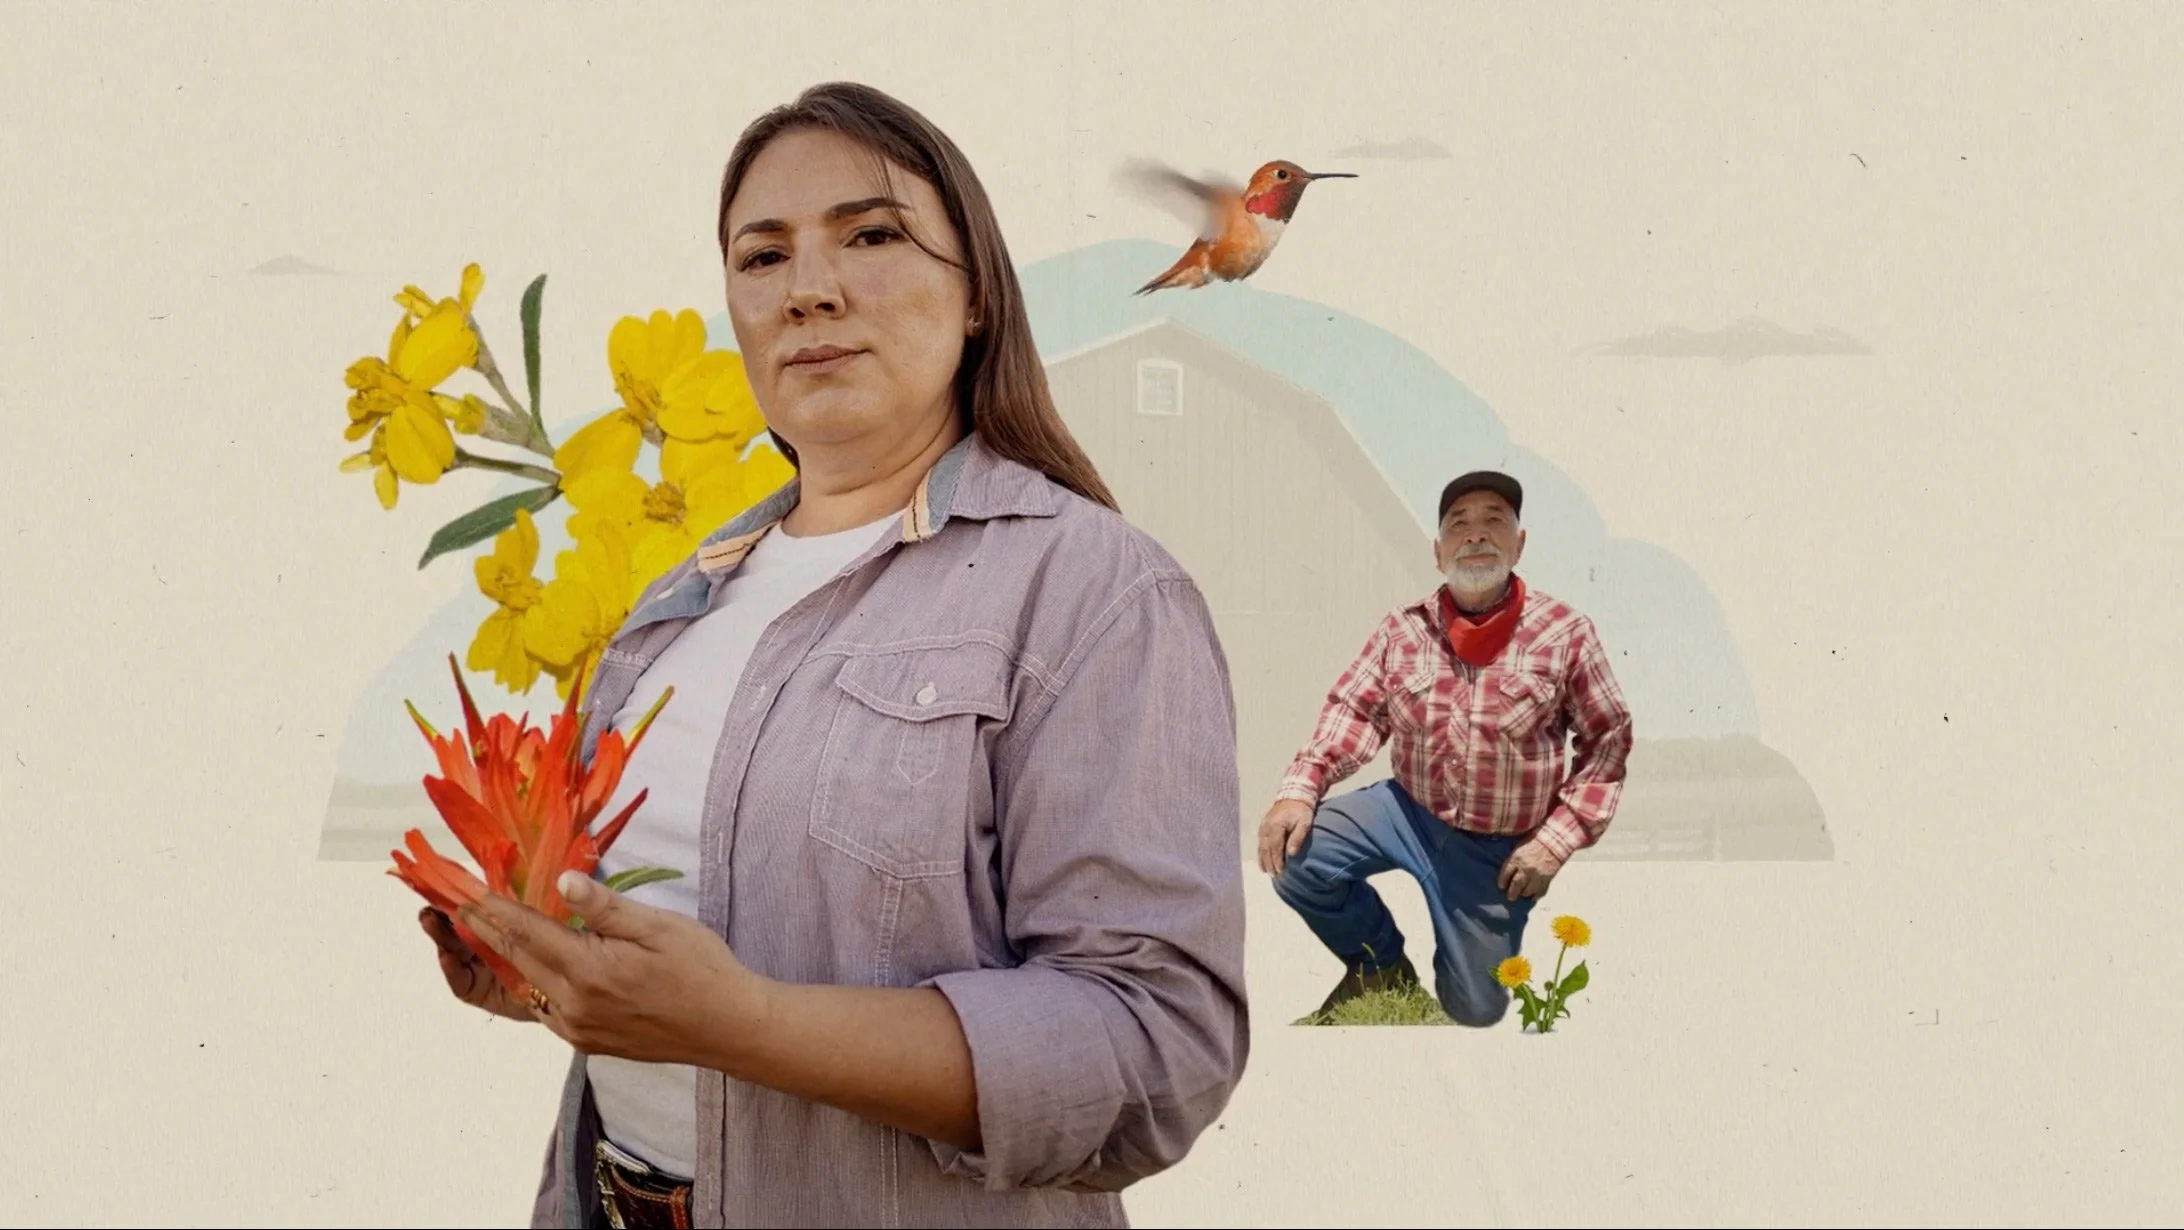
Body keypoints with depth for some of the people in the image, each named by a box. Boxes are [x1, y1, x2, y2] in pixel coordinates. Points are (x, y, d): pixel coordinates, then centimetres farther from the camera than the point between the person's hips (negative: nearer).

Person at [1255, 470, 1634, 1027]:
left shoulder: (1566, 633, -11)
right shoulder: (1402, 628, -5)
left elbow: (1608, 740, -5)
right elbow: (1354, 710, -5)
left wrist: (1559, 837, -12)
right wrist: (1298, 789, -23)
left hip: (1500, 847, -1)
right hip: (1409, 808, 2)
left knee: (1475, 1012, 4)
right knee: (1293, 854, -22)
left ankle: (1485, 937, 42)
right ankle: (1379, 961, 7)